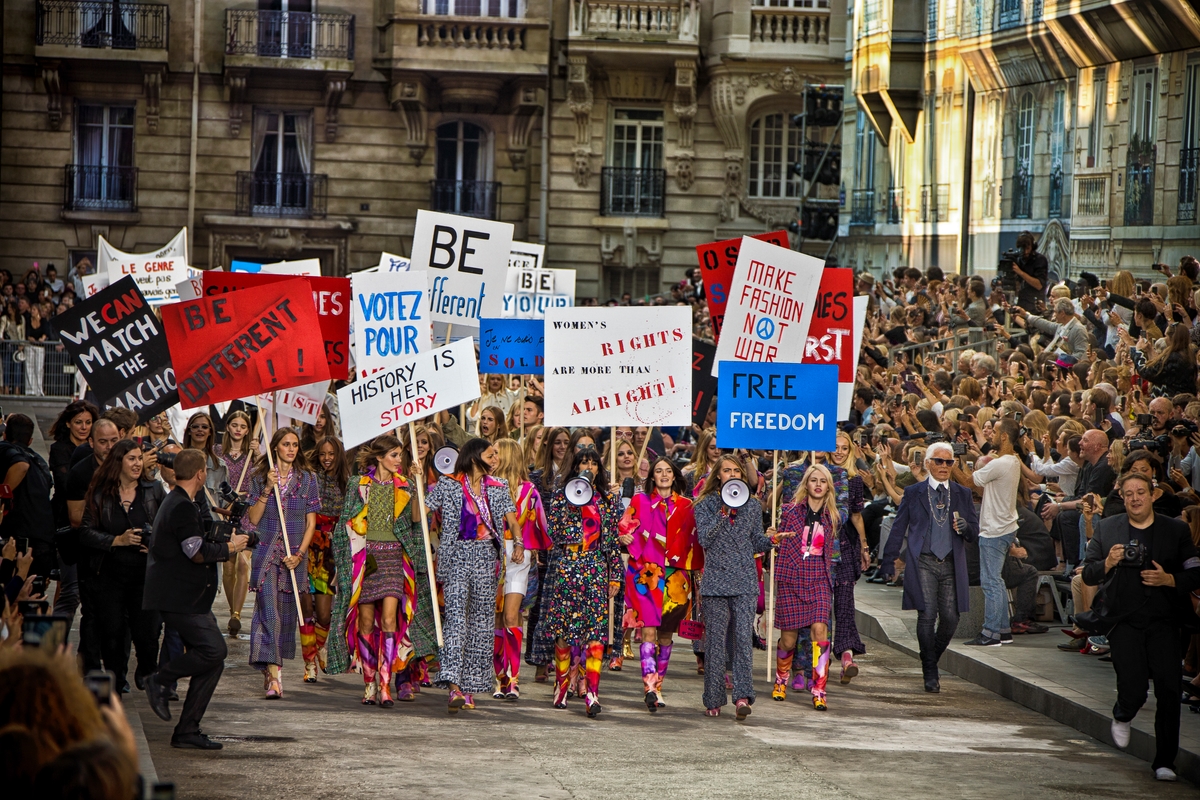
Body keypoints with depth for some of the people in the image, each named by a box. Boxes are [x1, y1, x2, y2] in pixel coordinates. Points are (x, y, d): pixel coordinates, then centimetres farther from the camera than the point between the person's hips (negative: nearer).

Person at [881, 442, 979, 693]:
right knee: (927, 616, -11)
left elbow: (974, 533, 12)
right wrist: (889, 562, 3)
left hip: (951, 565, 2)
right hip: (923, 563, -2)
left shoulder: (962, 494, 13)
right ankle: (930, 674, 1)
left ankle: (932, 660, 23)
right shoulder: (913, 493, 7)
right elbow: (898, 529, 9)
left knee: (950, 618, -3)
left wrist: (965, 527, -12)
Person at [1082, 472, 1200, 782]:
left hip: (1165, 622, 0)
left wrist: (1169, 579, -13)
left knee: (1169, 693, -5)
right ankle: (1122, 716, 27)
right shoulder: (1107, 529, 10)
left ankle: (1164, 762, 7)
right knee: (1133, 691, -11)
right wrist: (1107, 564, -12)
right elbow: (1087, 574, 8)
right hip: (1125, 622, 0)